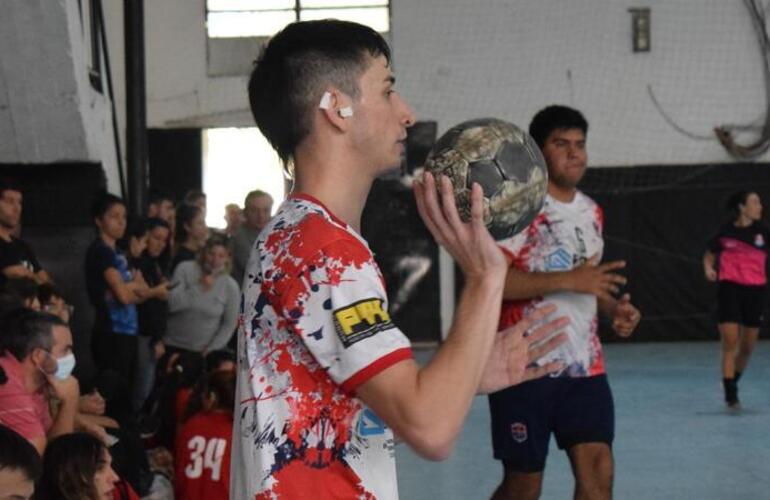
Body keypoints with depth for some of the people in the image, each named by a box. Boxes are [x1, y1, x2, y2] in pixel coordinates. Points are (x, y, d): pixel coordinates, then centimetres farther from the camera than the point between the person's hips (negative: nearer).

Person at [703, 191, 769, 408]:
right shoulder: (725, 233, -3)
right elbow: (709, 256, 10)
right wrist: (709, 269, -9)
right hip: (730, 290, -3)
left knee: (747, 347, 10)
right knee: (730, 344, -10)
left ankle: (733, 382, 33)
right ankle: (731, 395, -7)